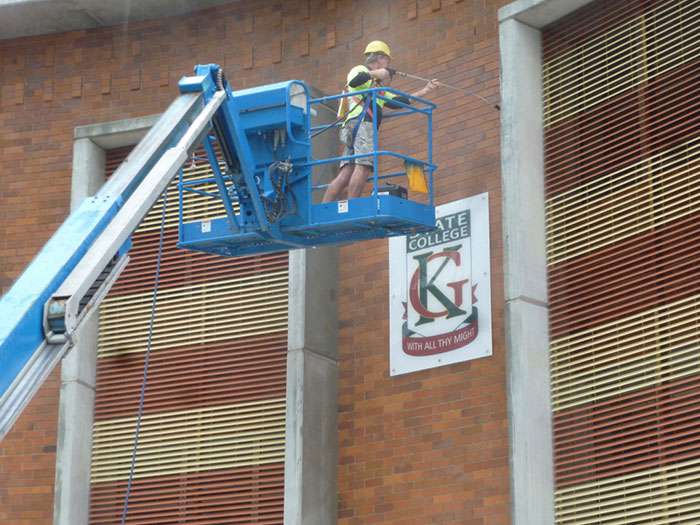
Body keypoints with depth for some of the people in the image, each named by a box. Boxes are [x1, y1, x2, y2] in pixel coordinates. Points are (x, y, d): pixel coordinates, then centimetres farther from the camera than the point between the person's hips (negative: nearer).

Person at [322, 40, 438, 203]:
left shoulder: (379, 88, 39)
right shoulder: (360, 70, 12)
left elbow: (400, 101, 34)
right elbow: (353, 81, -12)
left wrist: (425, 91, 34)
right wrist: (375, 74, -4)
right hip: (361, 122, -9)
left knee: (346, 173, -6)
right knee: (363, 166, -22)